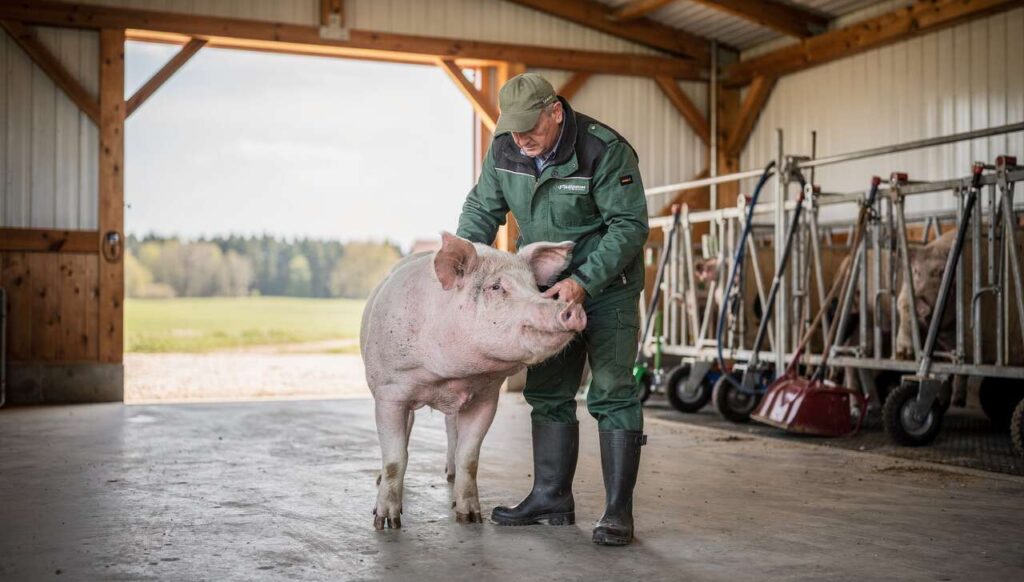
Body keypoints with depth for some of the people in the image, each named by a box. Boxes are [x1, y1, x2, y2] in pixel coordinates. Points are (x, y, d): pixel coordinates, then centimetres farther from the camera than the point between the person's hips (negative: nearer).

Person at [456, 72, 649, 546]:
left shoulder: (605, 150, -23)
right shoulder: (504, 150, -6)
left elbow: (630, 225, -22)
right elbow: (483, 208, 6)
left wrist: (584, 281, -31)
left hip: (607, 285, -6)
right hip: (548, 285, 6)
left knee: (612, 393, -9)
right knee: (547, 393, 9)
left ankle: (618, 511, -5)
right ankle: (551, 498, 20)